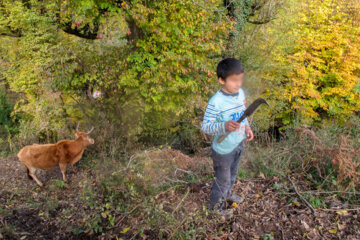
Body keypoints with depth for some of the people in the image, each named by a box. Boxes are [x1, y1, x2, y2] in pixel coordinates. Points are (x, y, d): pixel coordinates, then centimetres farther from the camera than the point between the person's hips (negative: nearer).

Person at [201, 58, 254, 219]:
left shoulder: (240, 93, -5)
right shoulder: (216, 102, -29)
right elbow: (205, 127, -27)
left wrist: (247, 127, -2)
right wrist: (224, 126, -42)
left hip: (239, 145, 7)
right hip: (223, 150, -7)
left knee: (232, 174, 30)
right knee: (223, 180, 13)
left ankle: (227, 194, 58)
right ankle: (216, 206, 39)